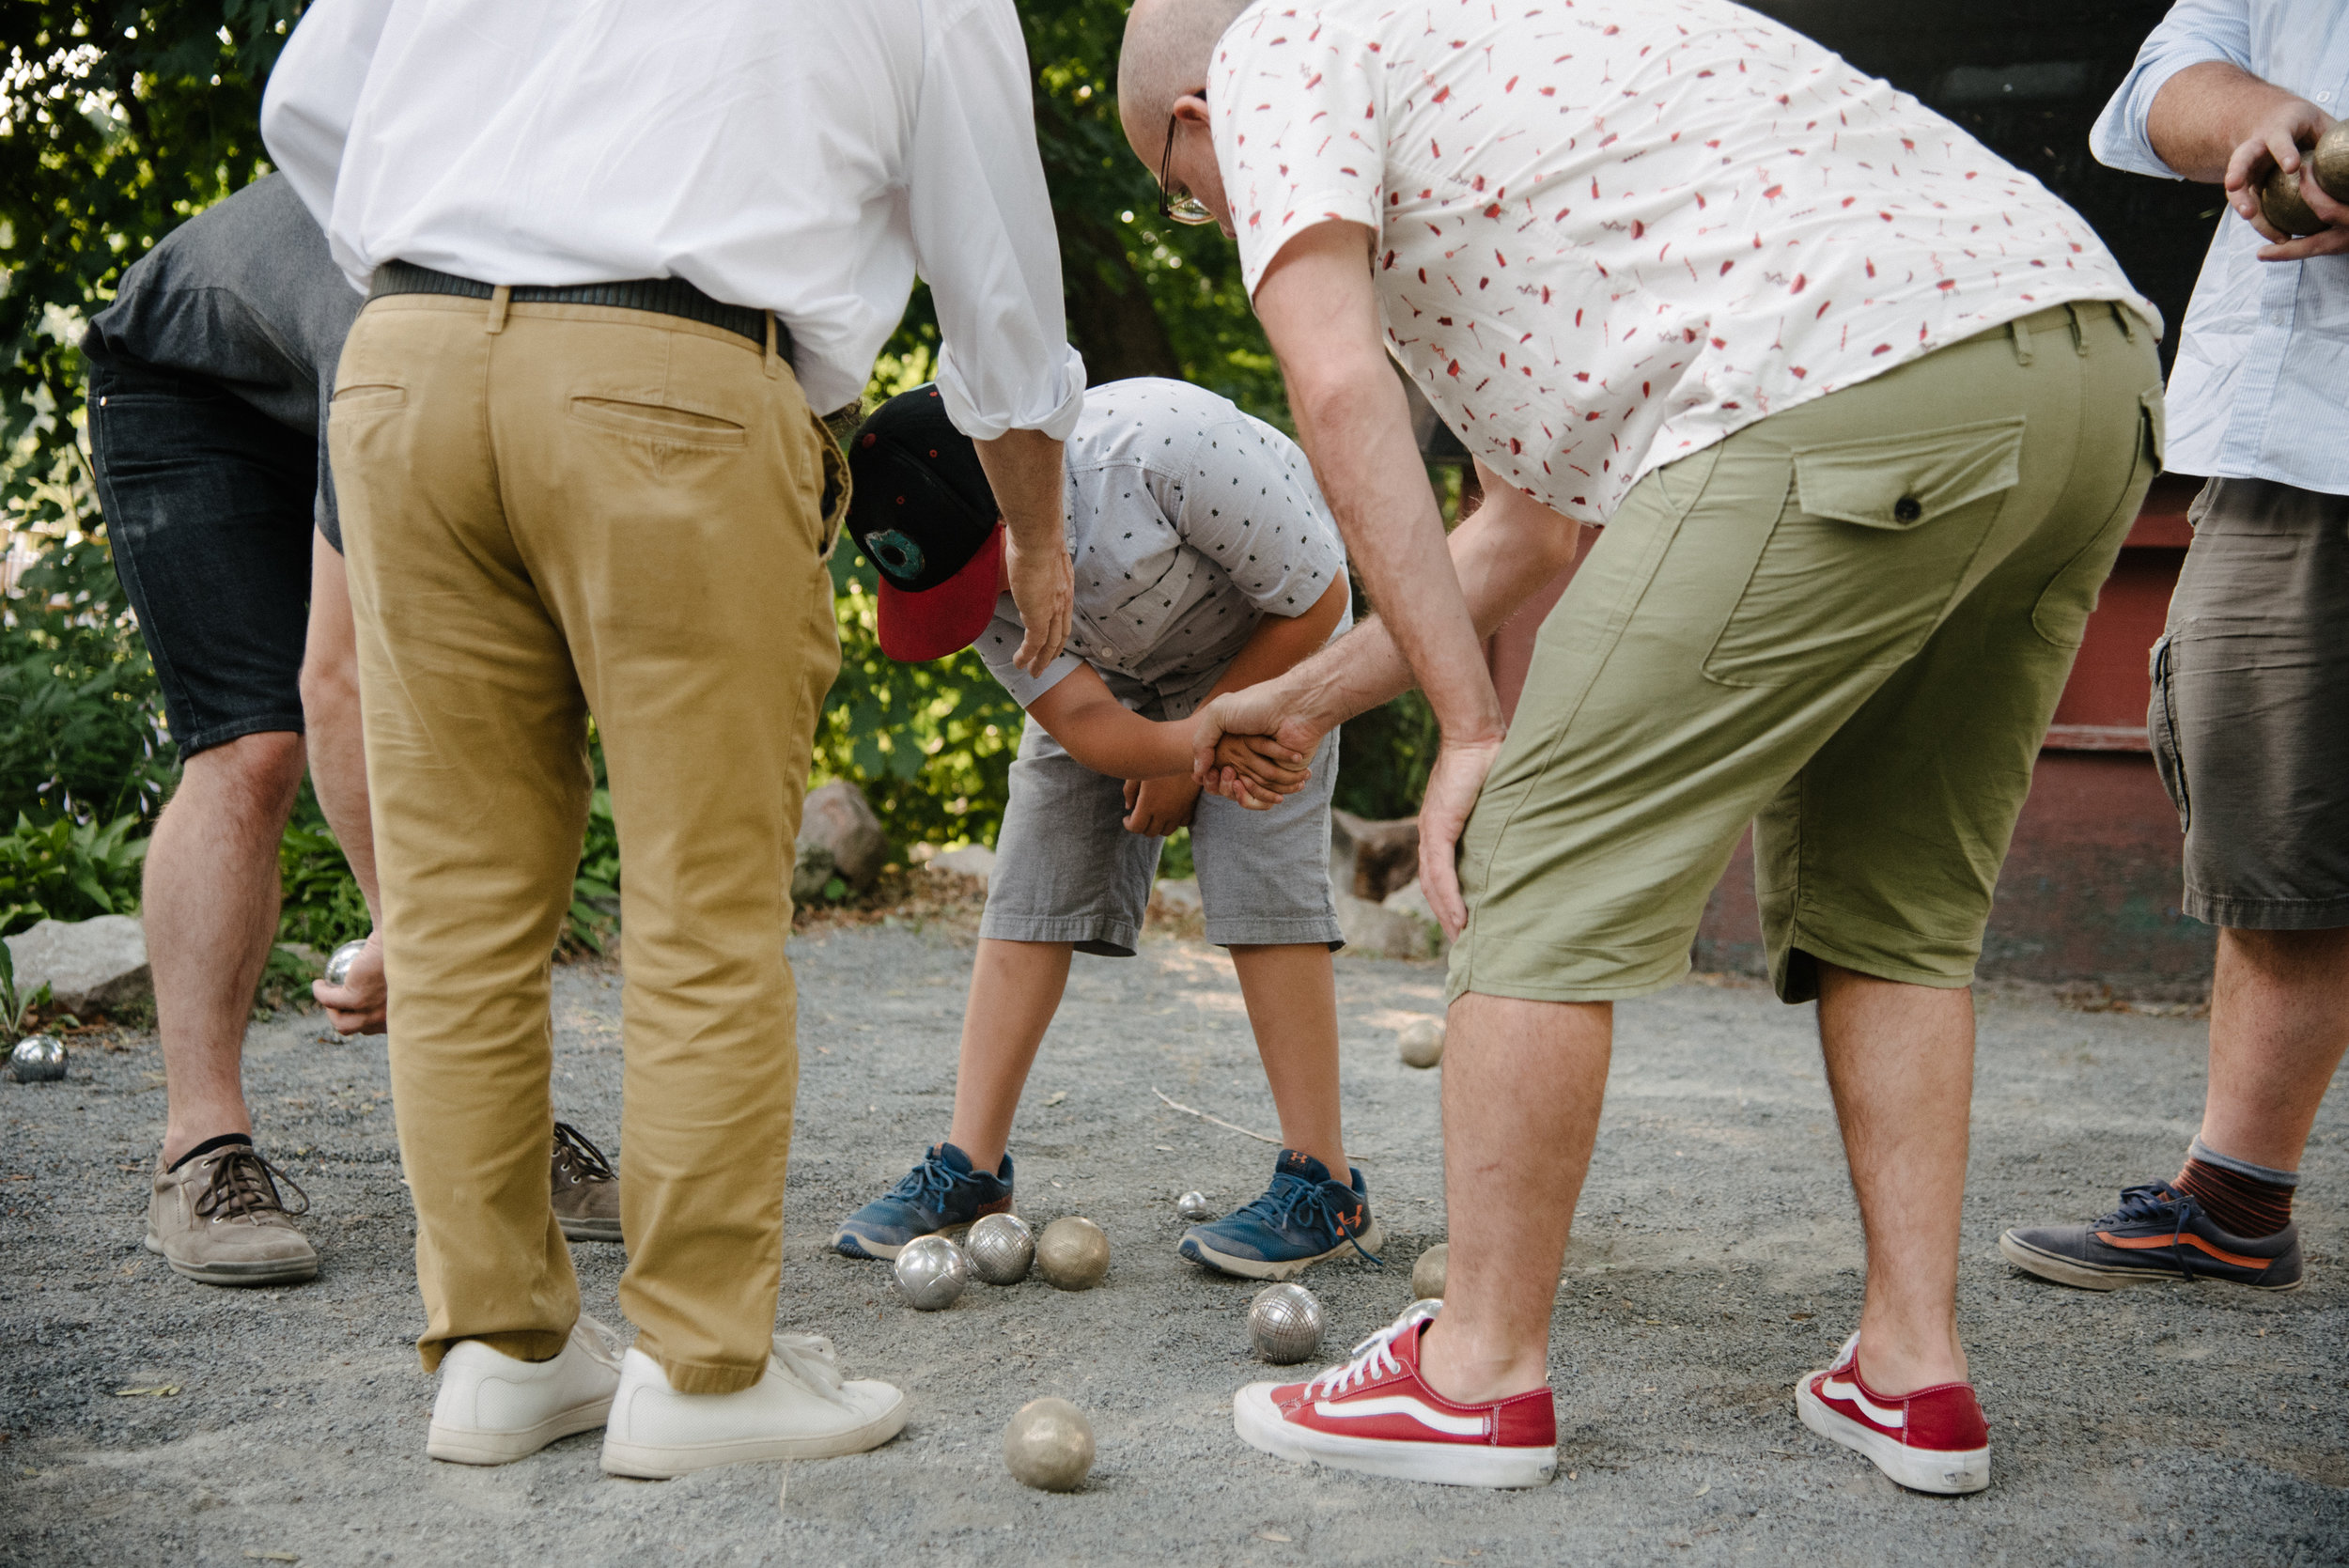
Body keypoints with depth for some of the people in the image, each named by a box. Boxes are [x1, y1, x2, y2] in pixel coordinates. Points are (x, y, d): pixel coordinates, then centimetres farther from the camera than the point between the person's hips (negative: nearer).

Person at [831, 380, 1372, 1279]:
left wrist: (1191, 755, -18)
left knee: (1259, 878, -18)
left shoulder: (1166, 444, -39)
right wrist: (1200, 745, -45)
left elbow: (1317, 603, -25)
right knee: (1030, 879, -6)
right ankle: (970, 1170, -1)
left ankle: (1324, 1188, -10)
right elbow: (1080, 719, -24)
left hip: (1268, 647, -4)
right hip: (1106, 672, 5)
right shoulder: (965, 550, -24)